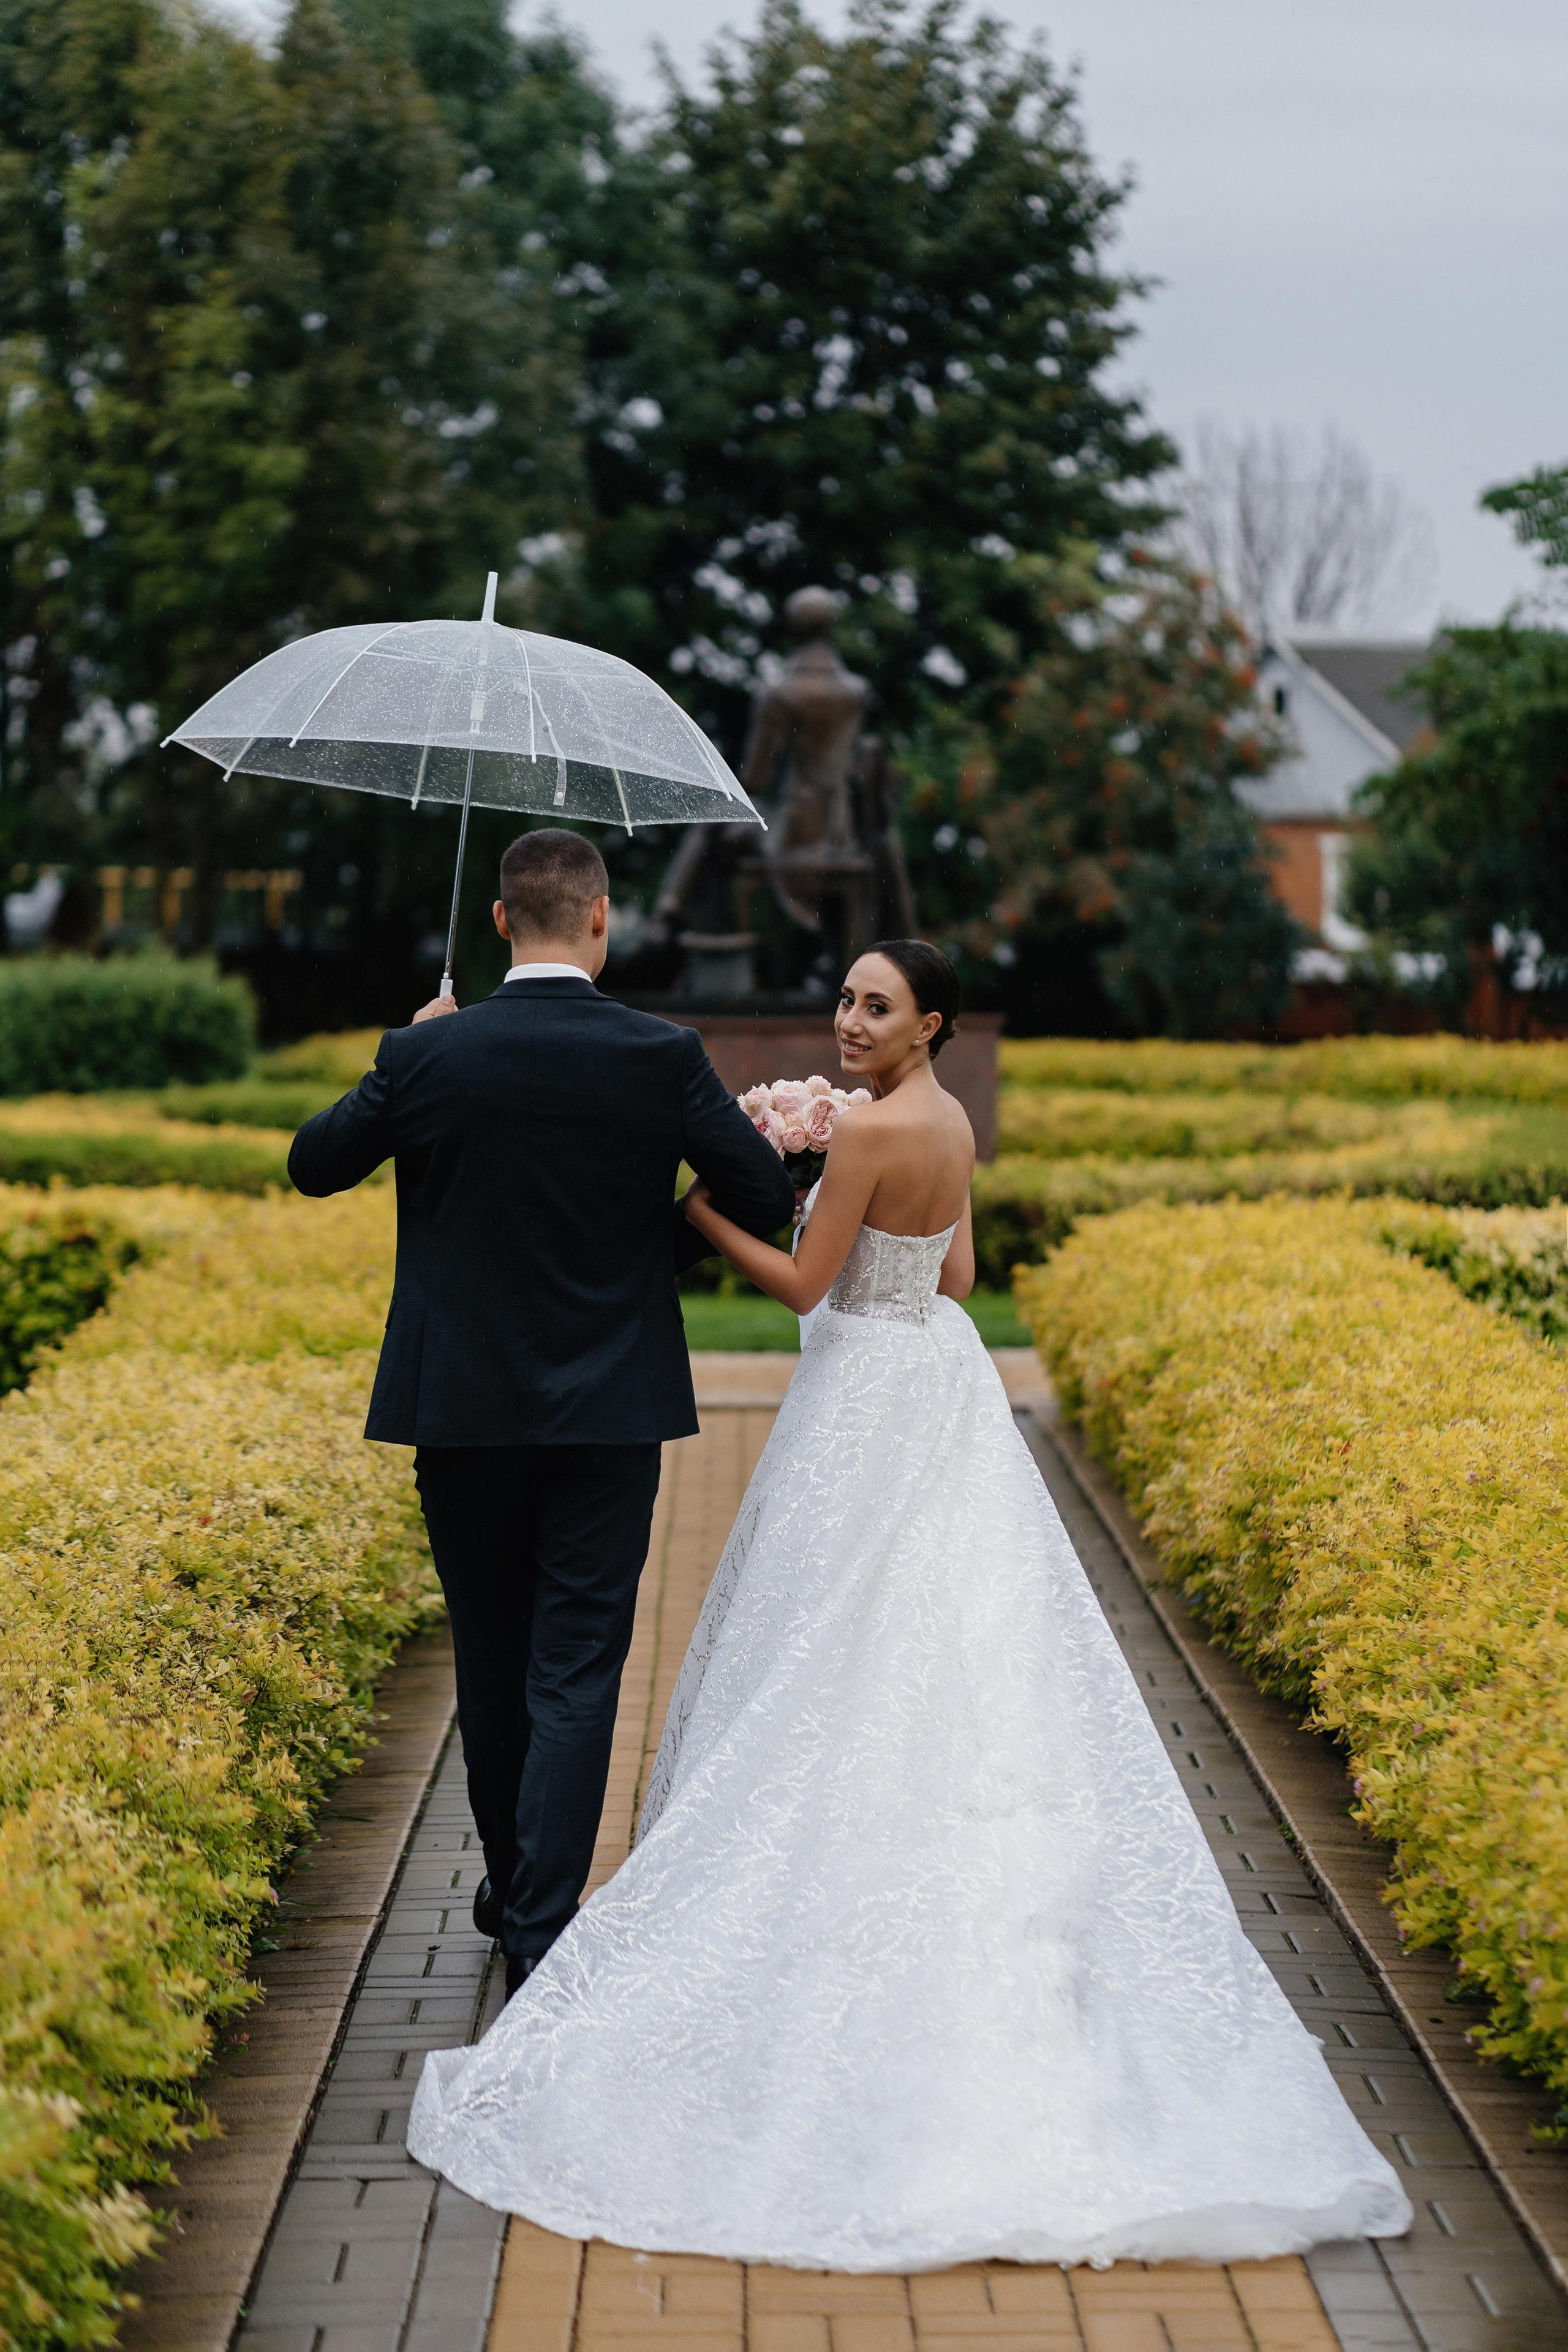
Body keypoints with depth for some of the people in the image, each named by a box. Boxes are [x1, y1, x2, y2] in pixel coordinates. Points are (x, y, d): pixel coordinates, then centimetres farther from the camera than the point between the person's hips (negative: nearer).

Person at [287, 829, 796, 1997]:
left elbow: (314, 1163, 7)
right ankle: (545, 1925, -4)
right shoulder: (663, 1057, -9)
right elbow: (768, 1199, -3)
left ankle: (512, 1888, 31)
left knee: (492, 1662, 16)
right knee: (576, 1674, 2)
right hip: (610, 1411, -1)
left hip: (466, 1408, 1)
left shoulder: (430, 1056, -8)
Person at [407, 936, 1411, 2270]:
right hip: (942, 1378, 9)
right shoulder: (954, 1124, 7)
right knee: (961, 1629, 12)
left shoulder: (871, 1129, -21)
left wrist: (696, 1209, -9)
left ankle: (830, 1879, 6)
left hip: (870, 1401, -9)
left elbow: (804, 1282, -16)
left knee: (840, 1644, 0)